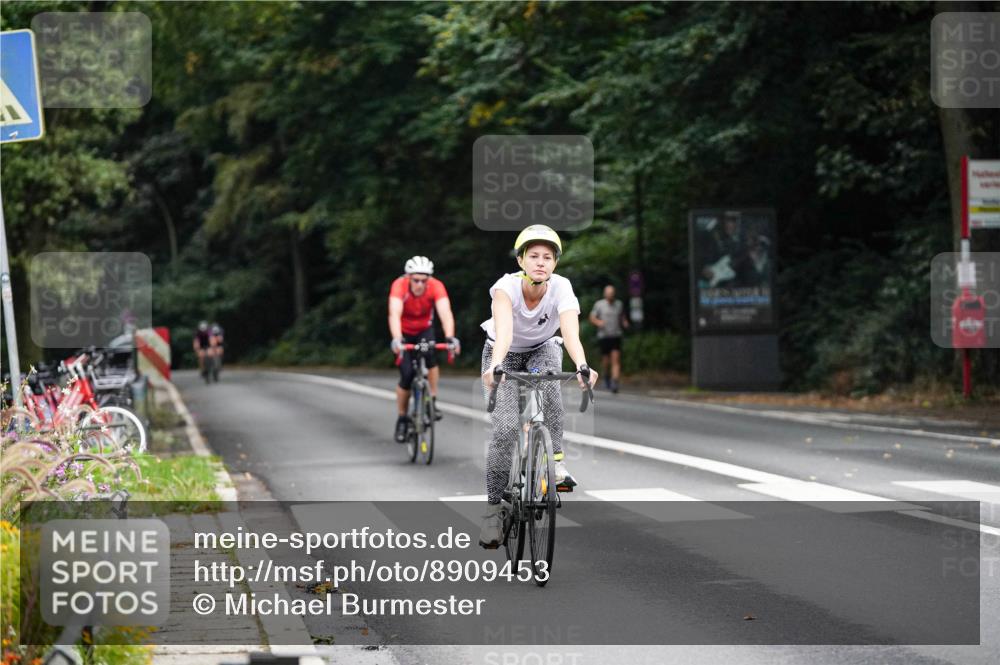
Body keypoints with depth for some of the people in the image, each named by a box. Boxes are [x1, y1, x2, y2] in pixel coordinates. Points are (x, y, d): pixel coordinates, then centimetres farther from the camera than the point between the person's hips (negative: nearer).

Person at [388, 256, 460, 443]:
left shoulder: (436, 286, -29)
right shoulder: (399, 285, -32)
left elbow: (445, 313, -41)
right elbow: (394, 314, -45)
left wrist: (450, 338, -58)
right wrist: (396, 339, -61)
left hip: (425, 329, 1)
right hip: (404, 332, -1)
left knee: (430, 354, -31)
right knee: (407, 375, -11)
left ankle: (433, 401, -19)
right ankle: (402, 420, 9)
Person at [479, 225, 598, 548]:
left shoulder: (561, 288, -27)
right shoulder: (506, 287, -30)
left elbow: (571, 332, -42)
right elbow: (504, 330, -47)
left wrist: (582, 366, -61)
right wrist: (495, 366, -65)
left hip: (541, 350, 1)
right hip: (505, 354, -1)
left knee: (548, 384, -35)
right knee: (506, 428, -19)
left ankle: (555, 459, -22)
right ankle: (494, 507, -7)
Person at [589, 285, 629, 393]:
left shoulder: (619, 304, 9)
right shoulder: (599, 304, 1)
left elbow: (623, 317, 23)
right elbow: (592, 318, 4)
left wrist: (625, 323, 2)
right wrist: (598, 322, -17)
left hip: (616, 336, 1)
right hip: (604, 336, -1)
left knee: (616, 359, -13)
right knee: (605, 360, 5)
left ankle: (614, 383, -20)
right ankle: (606, 377, 36)